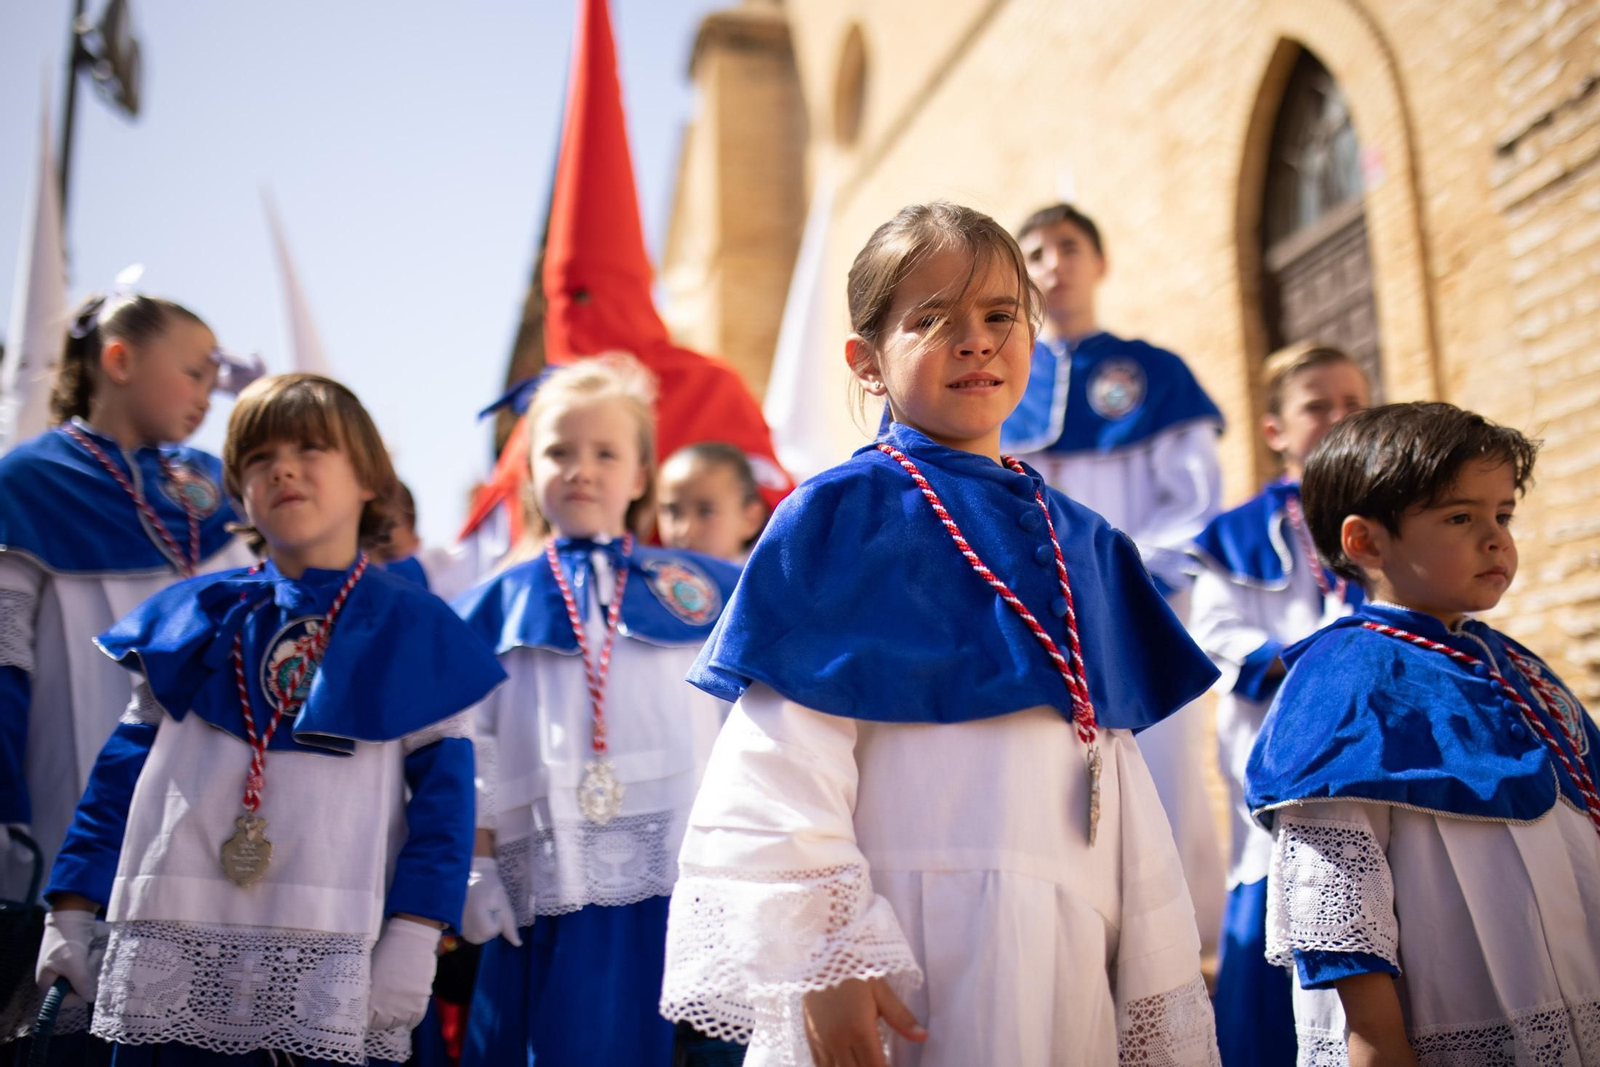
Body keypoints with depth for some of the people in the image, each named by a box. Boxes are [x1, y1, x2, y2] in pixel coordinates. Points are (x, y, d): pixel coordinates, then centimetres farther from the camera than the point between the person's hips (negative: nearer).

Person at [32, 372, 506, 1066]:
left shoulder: (416, 632, 3)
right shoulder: (190, 618, 11)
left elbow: (443, 793, -1)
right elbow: (125, 767, 13)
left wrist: (413, 939, -9)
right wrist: (71, 911, 9)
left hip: (338, 974, -2)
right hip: (174, 966, 3)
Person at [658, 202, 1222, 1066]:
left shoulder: (1081, 542, 13)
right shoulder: (840, 516, -5)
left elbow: (1114, 767, 14)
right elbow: (781, 760, -11)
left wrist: (1162, 992, 13)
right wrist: (825, 956, -17)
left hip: (1067, 961, 6)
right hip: (902, 957, -6)